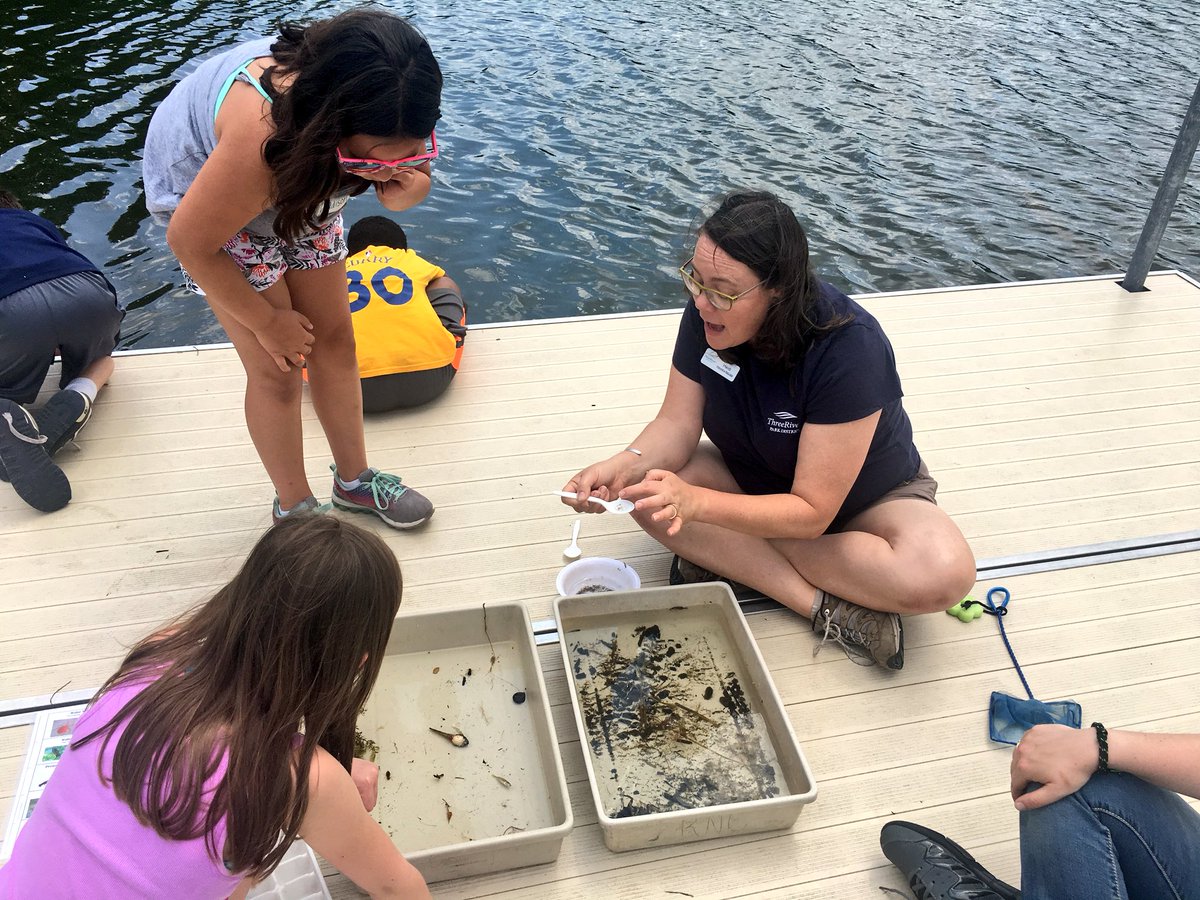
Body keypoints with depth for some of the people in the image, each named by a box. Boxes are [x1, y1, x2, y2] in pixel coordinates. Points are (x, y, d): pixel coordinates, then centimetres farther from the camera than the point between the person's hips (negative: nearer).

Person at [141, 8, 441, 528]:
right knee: (276, 368, -5)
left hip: (298, 184, 6)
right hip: (208, 201, -5)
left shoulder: (384, 124, -30)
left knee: (334, 339, 9)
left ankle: (354, 479, 28)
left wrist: (407, 190, -36)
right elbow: (190, 242, -30)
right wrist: (264, 321, -16)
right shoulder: (262, 135, -45)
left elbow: (399, 185, -9)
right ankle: (293, 508, 17)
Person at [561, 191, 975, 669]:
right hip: (753, 480, 4)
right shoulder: (706, 315, -19)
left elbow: (811, 512, -33)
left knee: (944, 574, -32)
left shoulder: (850, 349, -34)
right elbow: (677, 424, -14)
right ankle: (829, 608, -24)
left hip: (864, 499, -4)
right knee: (653, 495, -26)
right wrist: (627, 464, -36)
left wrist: (695, 502, -45)